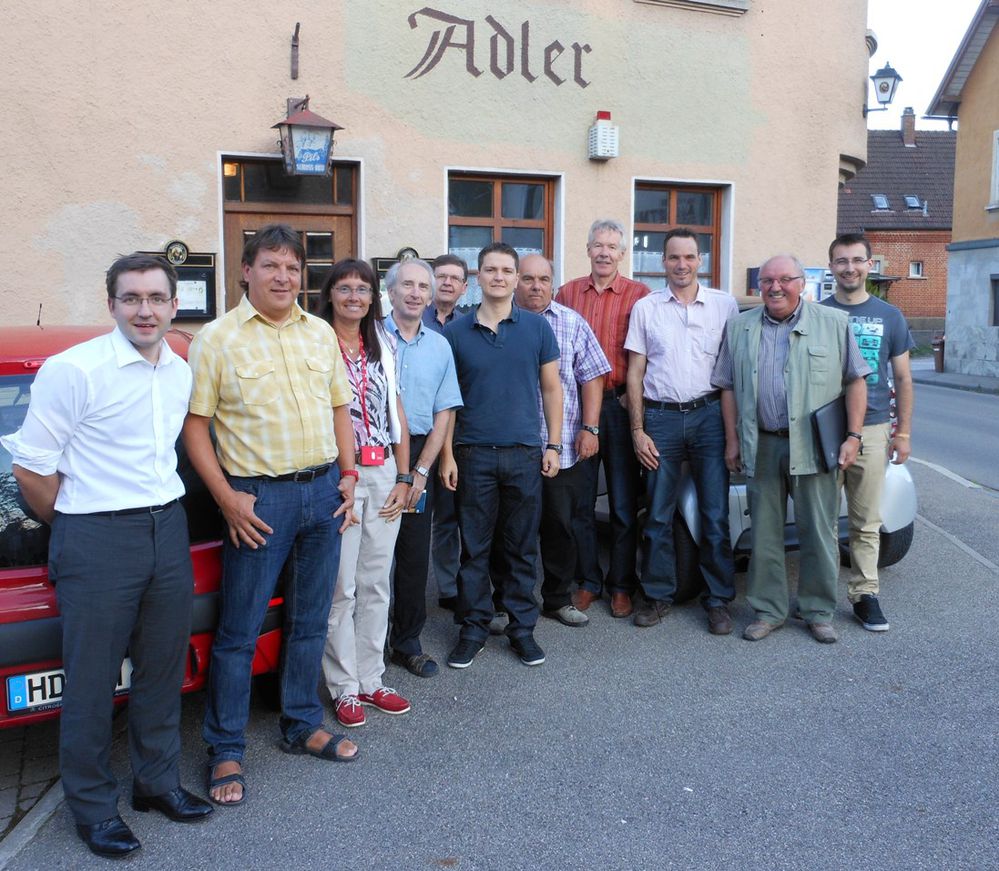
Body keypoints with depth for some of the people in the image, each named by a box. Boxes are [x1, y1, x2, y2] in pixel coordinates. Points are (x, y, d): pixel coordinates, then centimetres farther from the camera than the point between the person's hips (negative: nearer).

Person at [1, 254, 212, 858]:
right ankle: (94, 807, 22)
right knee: (93, 680, 4)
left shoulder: (181, 372, 7)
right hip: (98, 540, -6)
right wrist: (74, 526, 0)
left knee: (164, 667, 15)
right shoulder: (74, 370, -13)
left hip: (169, 530, 6)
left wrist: (163, 513, 17)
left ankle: (158, 781, 33)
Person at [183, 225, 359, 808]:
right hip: (260, 498, -5)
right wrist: (226, 497, -13)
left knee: (311, 622, 15)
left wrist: (348, 475, 6)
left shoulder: (321, 333, 10)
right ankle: (226, 750, 17)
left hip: (324, 491, 5)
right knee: (240, 631, 3)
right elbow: (195, 423, -7)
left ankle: (303, 726, 31)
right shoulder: (217, 338, -5)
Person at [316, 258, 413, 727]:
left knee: (376, 584, 11)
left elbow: (396, 413, 13)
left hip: (383, 474, 5)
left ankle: (371, 679, 23)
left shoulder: (382, 346, 13)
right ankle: (344, 687, 13)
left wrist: (403, 478, 6)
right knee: (340, 587, -1)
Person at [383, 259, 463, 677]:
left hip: (419, 455, 3)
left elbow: (444, 414, 9)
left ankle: (407, 641, 21)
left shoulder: (440, 346, 10)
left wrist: (422, 471, -1)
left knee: (415, 553, 8)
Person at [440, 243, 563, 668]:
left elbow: (551, 388, 8)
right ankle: (473, 628, 19)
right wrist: (447, 454, -1)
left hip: (525, 453, 1)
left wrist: (553, 445, 3)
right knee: (474, 547, 7)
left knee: (522, 547, 9)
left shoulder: (537, 327, 4)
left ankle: (522, 626, 21)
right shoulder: (456, 331, 2)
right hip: (473, 454, 0)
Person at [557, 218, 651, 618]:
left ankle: (621, 585, 17)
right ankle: (587, 581, 21)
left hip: (620, 404, -2)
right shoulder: (568, 293, 8)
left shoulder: (639, 294, 0)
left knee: (624, 502, 5)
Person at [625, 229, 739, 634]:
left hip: (708, 416, 0)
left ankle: (718, 599, 13)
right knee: (658, 515, 5)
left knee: (715, 515, 2)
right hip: (660, 418, 1)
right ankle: (658, 595, 18)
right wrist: (638, 430, -1)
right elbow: (635, 373, 6)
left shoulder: (724, 305, 6)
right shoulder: (645, 308, 6)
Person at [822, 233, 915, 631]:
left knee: (867, 523, 6)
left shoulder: (889, 316, 7)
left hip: (871, 431, 1)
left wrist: (904, 432, 5)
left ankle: (864, 594, 15)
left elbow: (903, 378, 10)